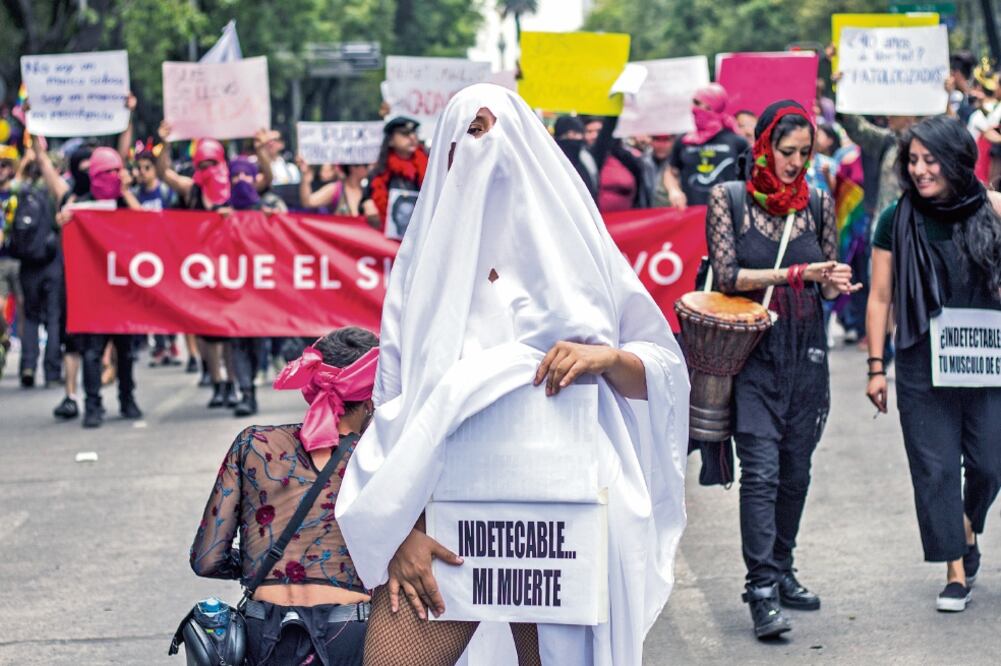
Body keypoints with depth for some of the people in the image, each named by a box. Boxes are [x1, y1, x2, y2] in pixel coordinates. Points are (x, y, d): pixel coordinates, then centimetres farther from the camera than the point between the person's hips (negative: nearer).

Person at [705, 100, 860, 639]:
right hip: (753, 353, -4)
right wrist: (799, 273, -17)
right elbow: (727, 275, -9)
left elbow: (827, 284, 14)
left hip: (806, 352, 4)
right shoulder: (727, 199, -2)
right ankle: (763, 592, -15)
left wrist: (836, 285, -11)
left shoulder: (818, 204, 8)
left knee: (795, 470, 9)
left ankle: (780, 572, 23)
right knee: (761, 470, -12)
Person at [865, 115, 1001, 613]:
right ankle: (956, 571, 10)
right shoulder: (897, 221, 0)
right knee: (935, 468, 1)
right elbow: (880, 297, 4)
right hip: (922, 364, 0)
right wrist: (876, 366, 1)